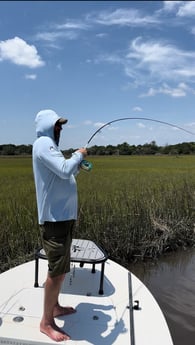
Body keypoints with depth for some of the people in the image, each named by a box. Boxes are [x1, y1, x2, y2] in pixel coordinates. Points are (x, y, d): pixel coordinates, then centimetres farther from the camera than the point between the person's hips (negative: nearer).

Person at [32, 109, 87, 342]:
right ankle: (46, 322, 16)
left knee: (61, 267, 20)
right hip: (54, 217, -10)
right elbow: (64, 170, -26)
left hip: (62, 215, 10)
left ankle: (55, 307, 37)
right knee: (57, 270, -1)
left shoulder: (50, 146, 19)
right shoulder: (43, 143, -13)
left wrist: (78, 166, 13)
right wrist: (78, 155, -9)